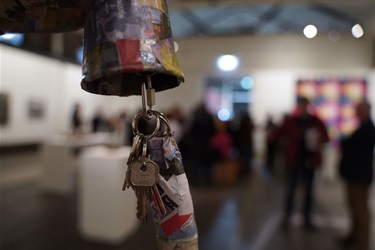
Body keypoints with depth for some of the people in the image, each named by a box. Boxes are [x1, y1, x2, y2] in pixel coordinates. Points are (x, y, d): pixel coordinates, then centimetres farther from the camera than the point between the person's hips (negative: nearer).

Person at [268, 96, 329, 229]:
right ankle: (286, 217, 20)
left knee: (309, 191, 12)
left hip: (310, 160, 3)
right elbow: (276, 135, -6)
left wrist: (319, 140, -12)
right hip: (294, 160, -2)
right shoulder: (291, 121, -6)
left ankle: (307, 218, 27)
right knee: (290, 189, 5)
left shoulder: (316, 121, -1)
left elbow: (325, 137, 8)